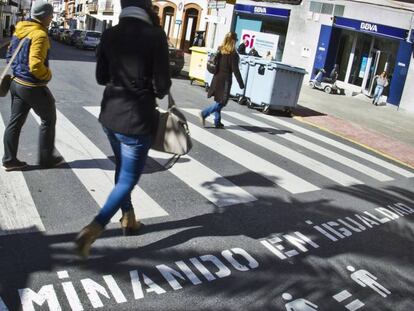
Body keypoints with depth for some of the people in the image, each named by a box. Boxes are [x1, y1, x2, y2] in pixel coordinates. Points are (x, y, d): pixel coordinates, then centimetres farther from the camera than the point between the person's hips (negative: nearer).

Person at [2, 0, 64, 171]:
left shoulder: (19, 30, 8)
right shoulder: (39, 34, -20)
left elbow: (10, 54, 18)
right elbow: (36, 65, -28)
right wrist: (47, 75, -10)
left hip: (17, 83, 8)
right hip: (33, 86, -8)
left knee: (15, 121, 12)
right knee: (48, 120, 9)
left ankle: (9, 159, 18)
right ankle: (46, 158, 17)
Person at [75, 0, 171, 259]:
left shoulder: (109, 35, 2)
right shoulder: (155, 36, -14)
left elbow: (101, 77, 10)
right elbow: (162, 84, -13)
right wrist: (157, 92, 8)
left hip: (110, 113, 6)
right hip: (137, 118, -6)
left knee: (122, 169, 24)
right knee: (128, 179, 5)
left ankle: (129, 219, 37)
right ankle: (93, 229, -7)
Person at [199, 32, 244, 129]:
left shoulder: (219, 50, 6)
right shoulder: (233, 55, -14)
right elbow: (235, 70, -14)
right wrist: (241, 83, -8)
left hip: (217, 79, 8)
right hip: (225, 80, -7)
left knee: (218, 102, 14)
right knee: (222, 102, 2)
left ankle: (217, 122, 18)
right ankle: (204, 114, -7)